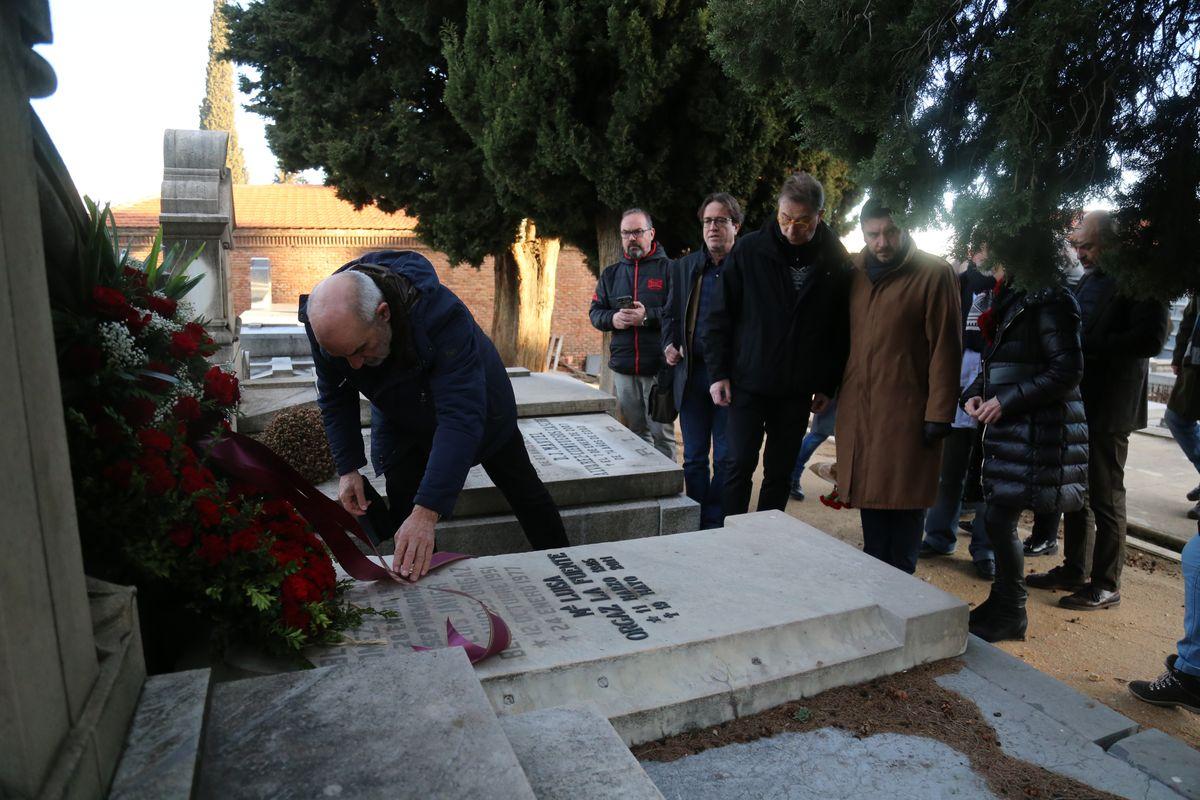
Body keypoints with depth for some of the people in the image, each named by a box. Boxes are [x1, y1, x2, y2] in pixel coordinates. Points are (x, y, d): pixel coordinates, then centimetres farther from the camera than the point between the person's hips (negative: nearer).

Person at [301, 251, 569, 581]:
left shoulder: (441, 313, -45)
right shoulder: (326, 321, -28)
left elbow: (461, 417, -49)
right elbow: (335, 398, -9)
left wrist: (427, 511, -53)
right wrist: (347, 468, -18)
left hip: (477, 402, -3)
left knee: (524, 490, 10)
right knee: (404, 510, -5)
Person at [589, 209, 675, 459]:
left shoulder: (668, 269, -1)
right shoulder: (611, 274, 15)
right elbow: (595, 313, 14)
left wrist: (648, 316, -21)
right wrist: (612, 319, -7)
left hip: (659, 367, -5)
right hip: (623, 367, 5)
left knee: (661, 432, -1)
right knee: (635, 432, 14)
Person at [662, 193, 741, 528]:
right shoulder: (682, 267, 11)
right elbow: (670, 315, 18)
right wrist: (669, 345, 0)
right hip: (692, 373, 4)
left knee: (726, 458, 5)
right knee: (694, 458, 11)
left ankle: (714, 523, 17)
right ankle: (696, 525, 23)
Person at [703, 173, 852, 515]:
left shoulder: (836, 262, 0)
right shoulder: (750, 250, -5)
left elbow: (841, 329, 6)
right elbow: (721, 316, -2)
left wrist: (828, 385, 3)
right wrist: (718, 373, -7)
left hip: (797, 391, 2)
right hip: (748, 383, -2)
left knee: (780, 474, 10)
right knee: (740, 465, -2)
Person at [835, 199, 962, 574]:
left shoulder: (934, 274, -3)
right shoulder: (855, 274, 12)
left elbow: (945, 347, -7)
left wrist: (939, 413, -12)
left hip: (907, 414, -4)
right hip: (858, 411, 5)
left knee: (904, 504, 1)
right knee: (871, 497, 10)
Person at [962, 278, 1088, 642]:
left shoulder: (1049, 300, -12)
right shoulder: (1010, 299, 14)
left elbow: (1068, 371, -16)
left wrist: (1006, 401, -17)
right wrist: (975, 393, 3)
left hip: (1037, 431, -8)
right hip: (1009, 426, 8)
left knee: (999, 518, -5)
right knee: (999, 518, 12)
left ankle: (1011, 613, 13)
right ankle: (1002, 602, 27)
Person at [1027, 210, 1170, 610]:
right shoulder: (1086, 280, 14)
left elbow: (1150, 339, -20)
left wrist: (1085, 345, -21)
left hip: (1108, 408, -8)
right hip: (1075, 404, 8)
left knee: (1106, 499, 2)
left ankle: (1106, 584, 13)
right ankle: (1073, 570, 27)